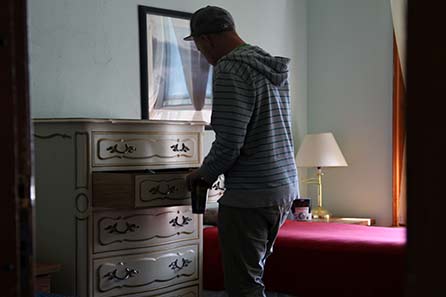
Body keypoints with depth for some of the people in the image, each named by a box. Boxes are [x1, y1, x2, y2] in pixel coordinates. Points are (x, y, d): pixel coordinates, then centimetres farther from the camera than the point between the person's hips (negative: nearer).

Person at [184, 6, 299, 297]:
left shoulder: (230, 69, -14)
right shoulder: (275, 67, 13)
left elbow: (229, 142, -20)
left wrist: (205, 173, -1)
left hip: (250, 196, -9)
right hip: (286, 188, 9)